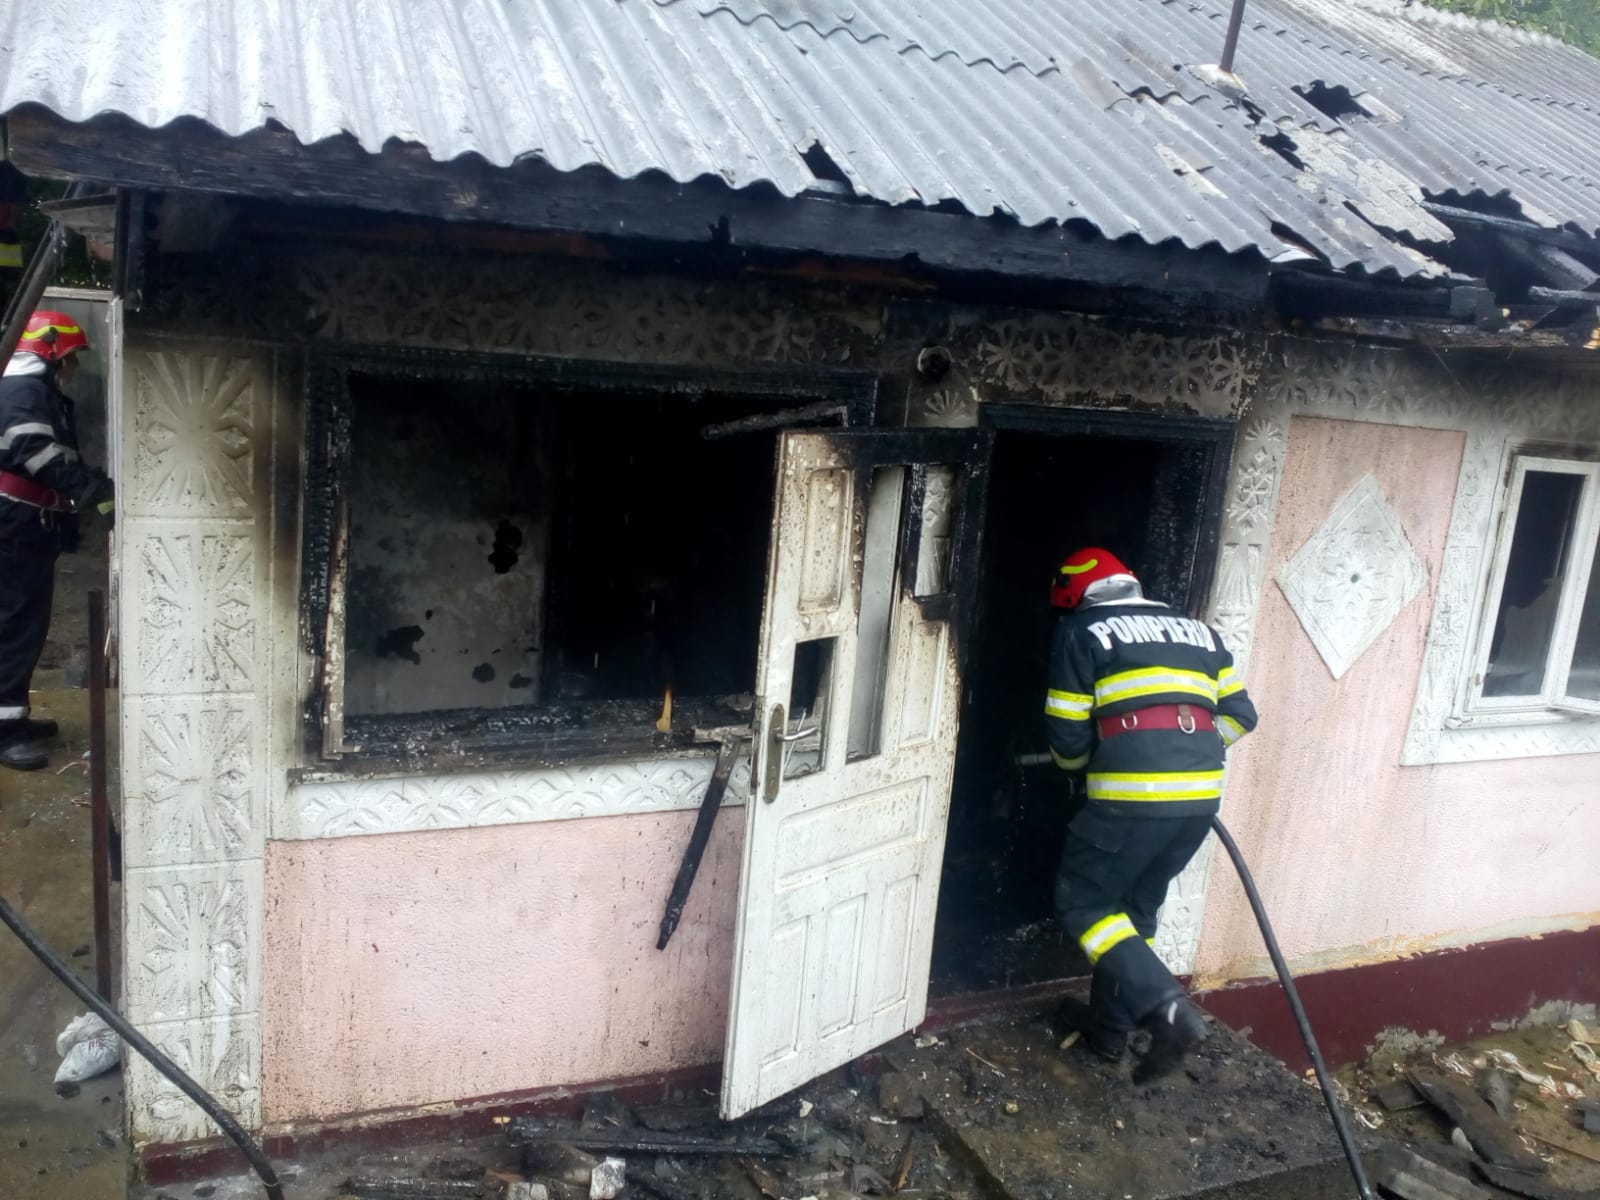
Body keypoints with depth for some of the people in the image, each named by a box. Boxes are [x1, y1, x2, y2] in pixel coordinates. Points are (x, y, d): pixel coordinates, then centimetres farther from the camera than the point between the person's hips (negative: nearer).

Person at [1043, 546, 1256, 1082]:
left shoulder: (1079, 633, 5)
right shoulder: (1198, 631, 21)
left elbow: (1068, 738, 2)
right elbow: (1239, 716, 17)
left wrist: (1075, 763, 23)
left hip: (1131, 796, -6)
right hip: (1202, 795, 7)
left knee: (1083, 902, 9)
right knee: (1136, 906, 22)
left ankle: (1166, 1007, -7)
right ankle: (1108, 1025, 32)